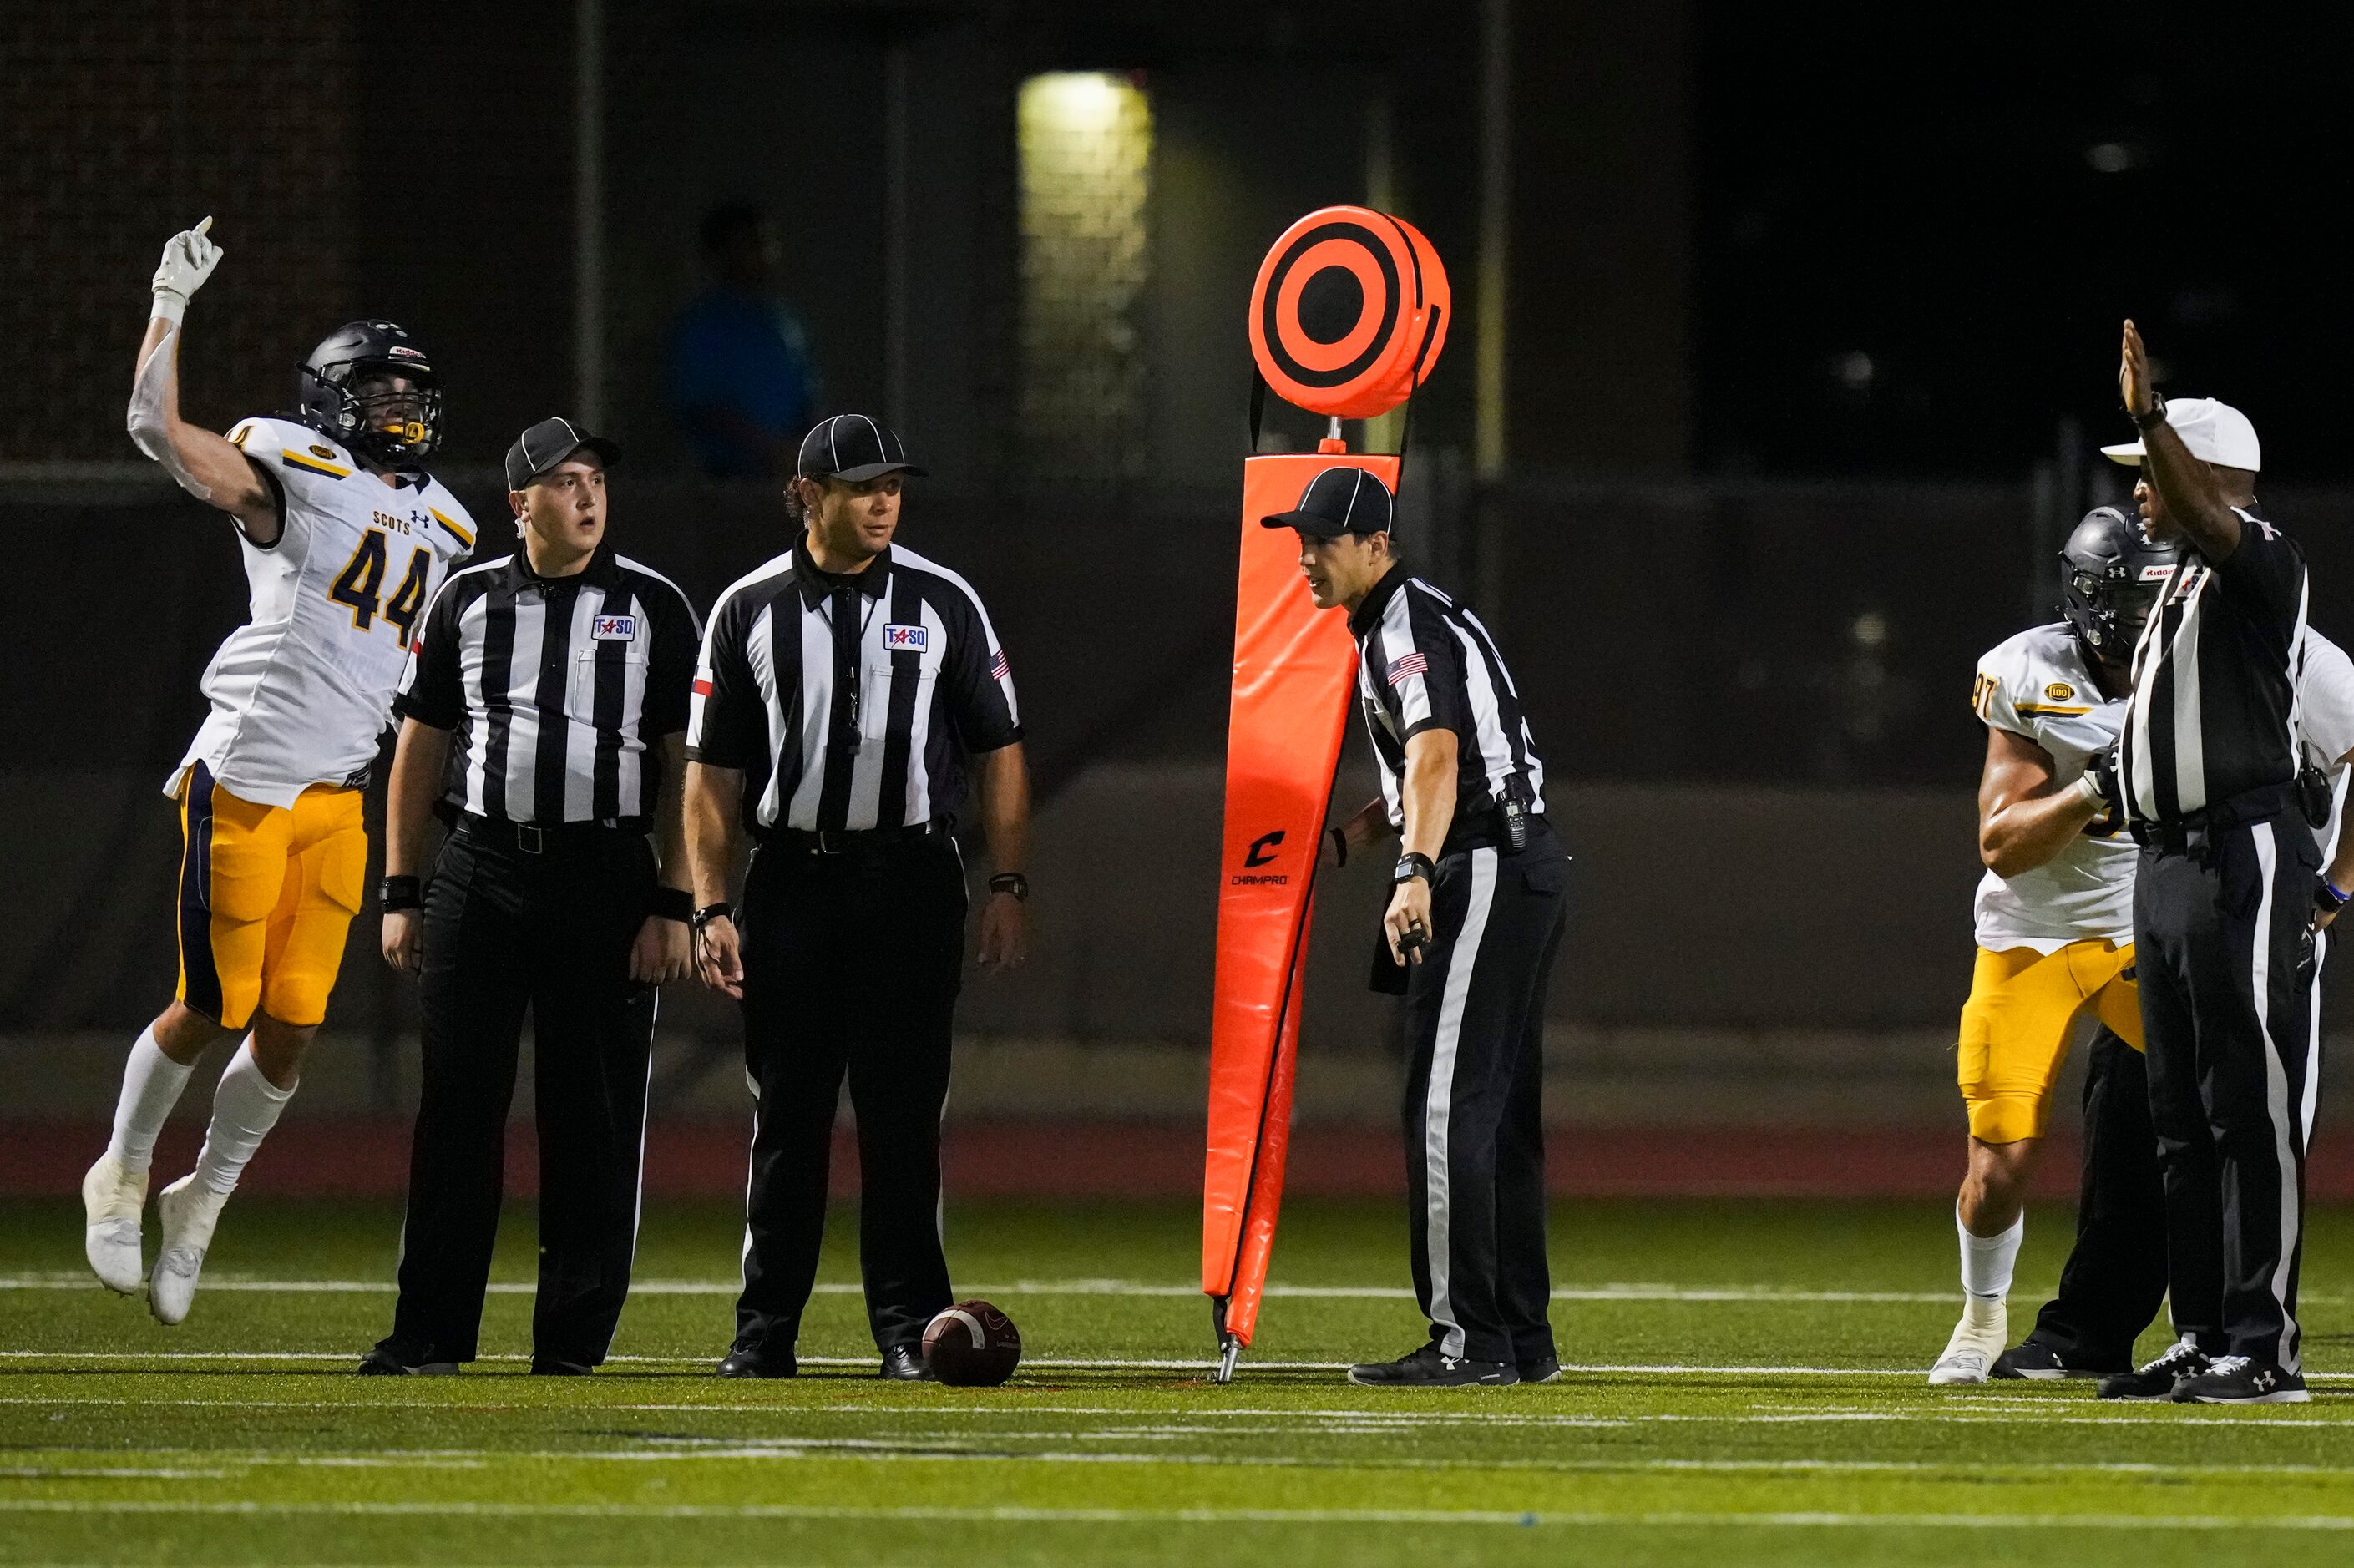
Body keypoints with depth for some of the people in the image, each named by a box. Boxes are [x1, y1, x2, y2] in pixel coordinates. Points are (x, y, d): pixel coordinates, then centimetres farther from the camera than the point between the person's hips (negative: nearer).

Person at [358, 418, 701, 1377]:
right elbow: (420, 751, 12)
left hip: (604, 875, -2)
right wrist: (400, 894, 6)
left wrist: (673, 907, -7)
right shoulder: (466, 603, 8)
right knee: (457, 1105, 1)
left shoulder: (653, 608, 3)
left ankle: (573, 1338, 7)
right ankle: (431, 1333, 5)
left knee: (594, 1117, 0)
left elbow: (686, 767, 1)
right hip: (479, 869, 2)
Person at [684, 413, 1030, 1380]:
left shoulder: (943, 603, 4)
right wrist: (712, 908, -3)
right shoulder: (749, 611, 5)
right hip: (791, 879, 1)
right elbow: (713, 772, 5)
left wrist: (1008, 886, -1)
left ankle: (909, 1328, 4)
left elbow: (998, 754, 7)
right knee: (786, 1112, 4)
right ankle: (764, 1335, 9)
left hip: (911, 876, -1)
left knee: (902, 1111, -1)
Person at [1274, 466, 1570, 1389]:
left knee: (1445, 1111, -12)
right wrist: (1343, 839, 28)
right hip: (1526, 869, 11)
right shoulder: (1409, 619, 19)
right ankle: (1521, 1339, 18)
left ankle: (1468, 1340, -15)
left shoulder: (1407, 632, -15)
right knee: (1498, 1113, 14)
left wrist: (1418, 873, -47)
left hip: (1484, 871, -11)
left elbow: (1437, 757, -33)